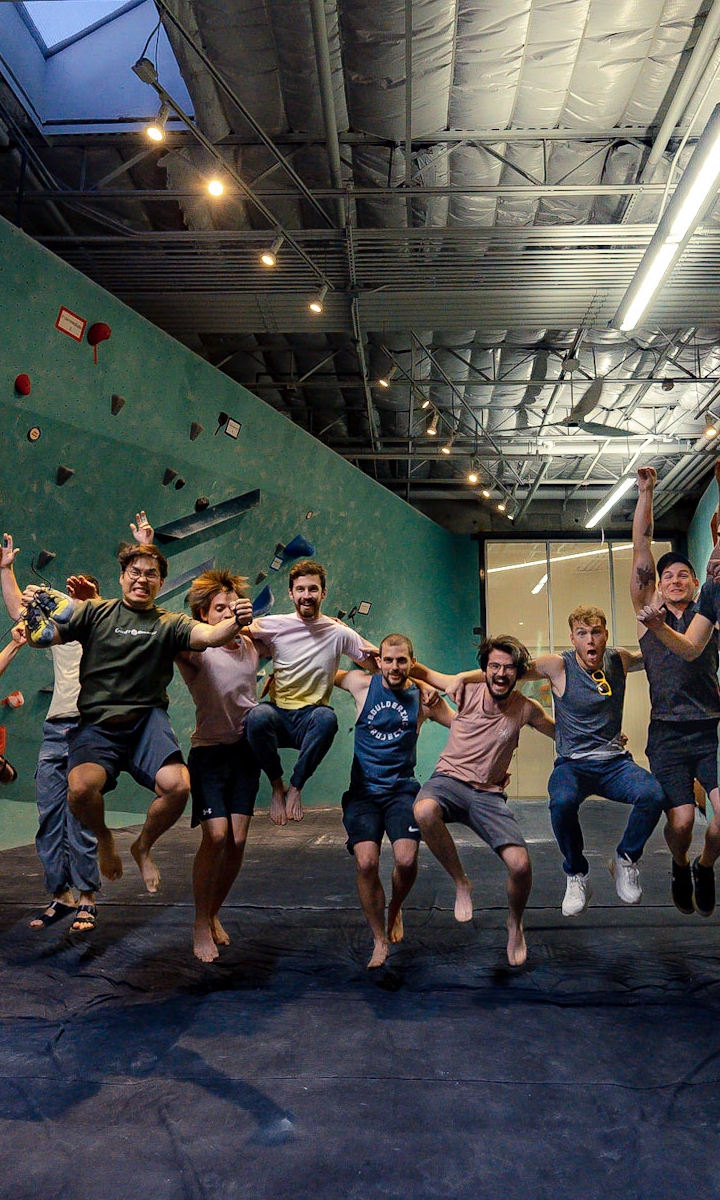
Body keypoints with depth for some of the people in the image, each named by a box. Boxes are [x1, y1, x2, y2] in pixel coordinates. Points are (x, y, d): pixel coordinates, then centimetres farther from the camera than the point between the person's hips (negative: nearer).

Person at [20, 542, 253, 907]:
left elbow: (209, 635, -9)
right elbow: (42, 635, 9)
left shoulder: (169, 623, 10)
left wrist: (235, 622, -30)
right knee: (81, 787, -29)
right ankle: (104, 839, 10)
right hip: (97, 723, 0)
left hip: (147, 720, 0)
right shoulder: (95, 612, 12)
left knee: (177, 786, -25)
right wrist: (32, 608, -12)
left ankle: (143, 846, 11)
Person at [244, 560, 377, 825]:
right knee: (258, 716, -35)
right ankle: (277, 787, -8)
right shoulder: (274, 626, 5)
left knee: (327, 717, -36)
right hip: (279, 715, 1)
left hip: (311, 719, 0)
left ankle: (295, 787, -13)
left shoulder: (339, 633, 5)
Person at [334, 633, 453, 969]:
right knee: (366, 863, -16)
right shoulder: (362, 684, -1)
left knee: (406, 860, -18)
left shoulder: (423, 697, 0)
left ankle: (395, 910, 19)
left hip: (401, 789, 0)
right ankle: (380, 941, 8)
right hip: (363, 790, 0)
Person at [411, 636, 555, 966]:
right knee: (424, 811, -38)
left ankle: (515, 925, 20)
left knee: (520, 865, -17)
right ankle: (461, 883, -11)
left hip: (489, 795, 1)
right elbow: (423, 672, 6)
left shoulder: (525, 709, -3)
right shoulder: (467, 690, -6)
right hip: (449, 780, -1)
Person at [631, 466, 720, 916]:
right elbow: (641, 552, 4)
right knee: (681, 820, -11)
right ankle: (680, 867, 26)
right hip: (668, 735, -1)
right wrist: (646, 494, 1)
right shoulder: (649, 613, 9)